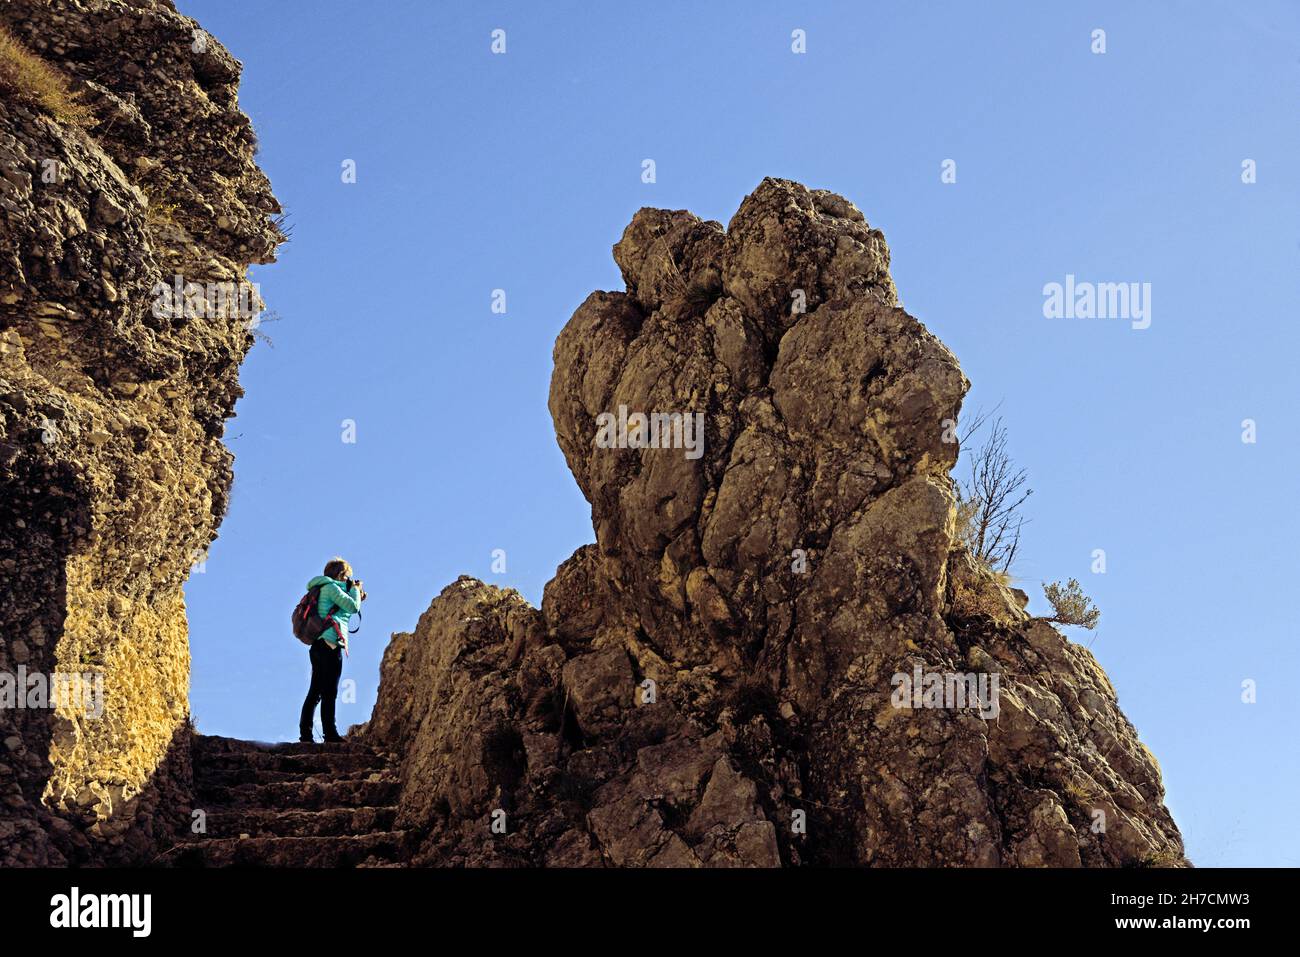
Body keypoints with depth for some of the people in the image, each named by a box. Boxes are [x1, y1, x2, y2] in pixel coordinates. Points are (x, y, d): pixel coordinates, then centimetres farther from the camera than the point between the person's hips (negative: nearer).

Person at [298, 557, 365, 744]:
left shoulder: (324, 589, 24)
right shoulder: (331, 587, -5)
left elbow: (345, 611, 31)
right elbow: (353, 607, -10)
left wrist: (357, 598, 24)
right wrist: (355, 590, 6)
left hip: (319, 645, 10)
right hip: (330, 645, -10)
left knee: (315, 692, 7)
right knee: (329, 693, -9)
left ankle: (305, 734, 5)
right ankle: (330, 735, -9)